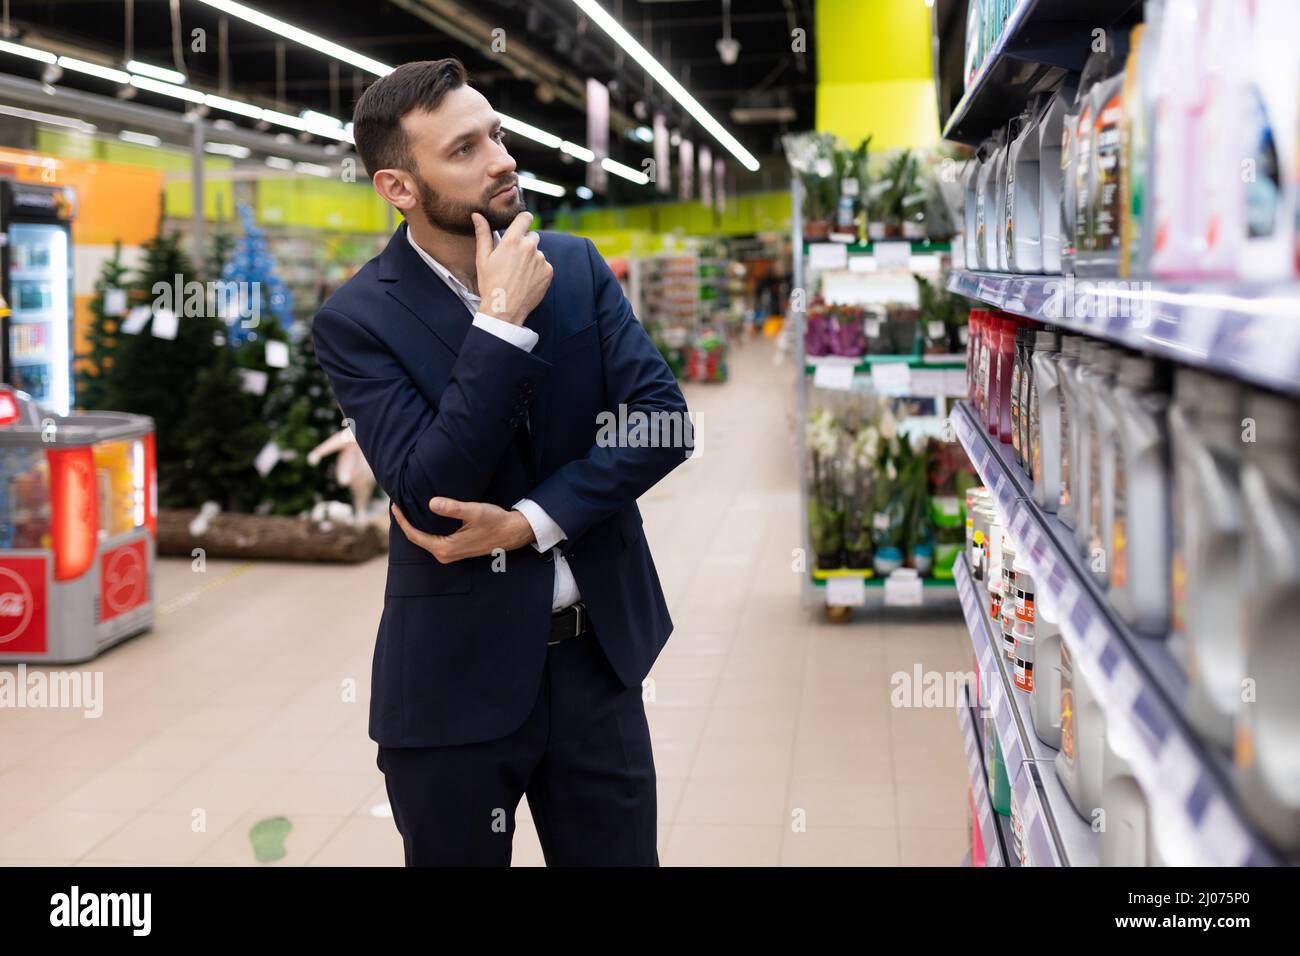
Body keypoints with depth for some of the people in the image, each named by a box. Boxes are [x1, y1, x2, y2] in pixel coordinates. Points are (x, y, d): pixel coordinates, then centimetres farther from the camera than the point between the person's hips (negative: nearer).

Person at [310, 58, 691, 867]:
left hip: (597, 653, 3)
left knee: (621, 854, 15)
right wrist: (502, 322, -23)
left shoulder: (576, 265, 1)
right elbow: (430, 491, -21)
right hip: (457, 678, -3)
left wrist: (529, 522, -16)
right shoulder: (357, 318, -11)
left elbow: (664, 419, -6)